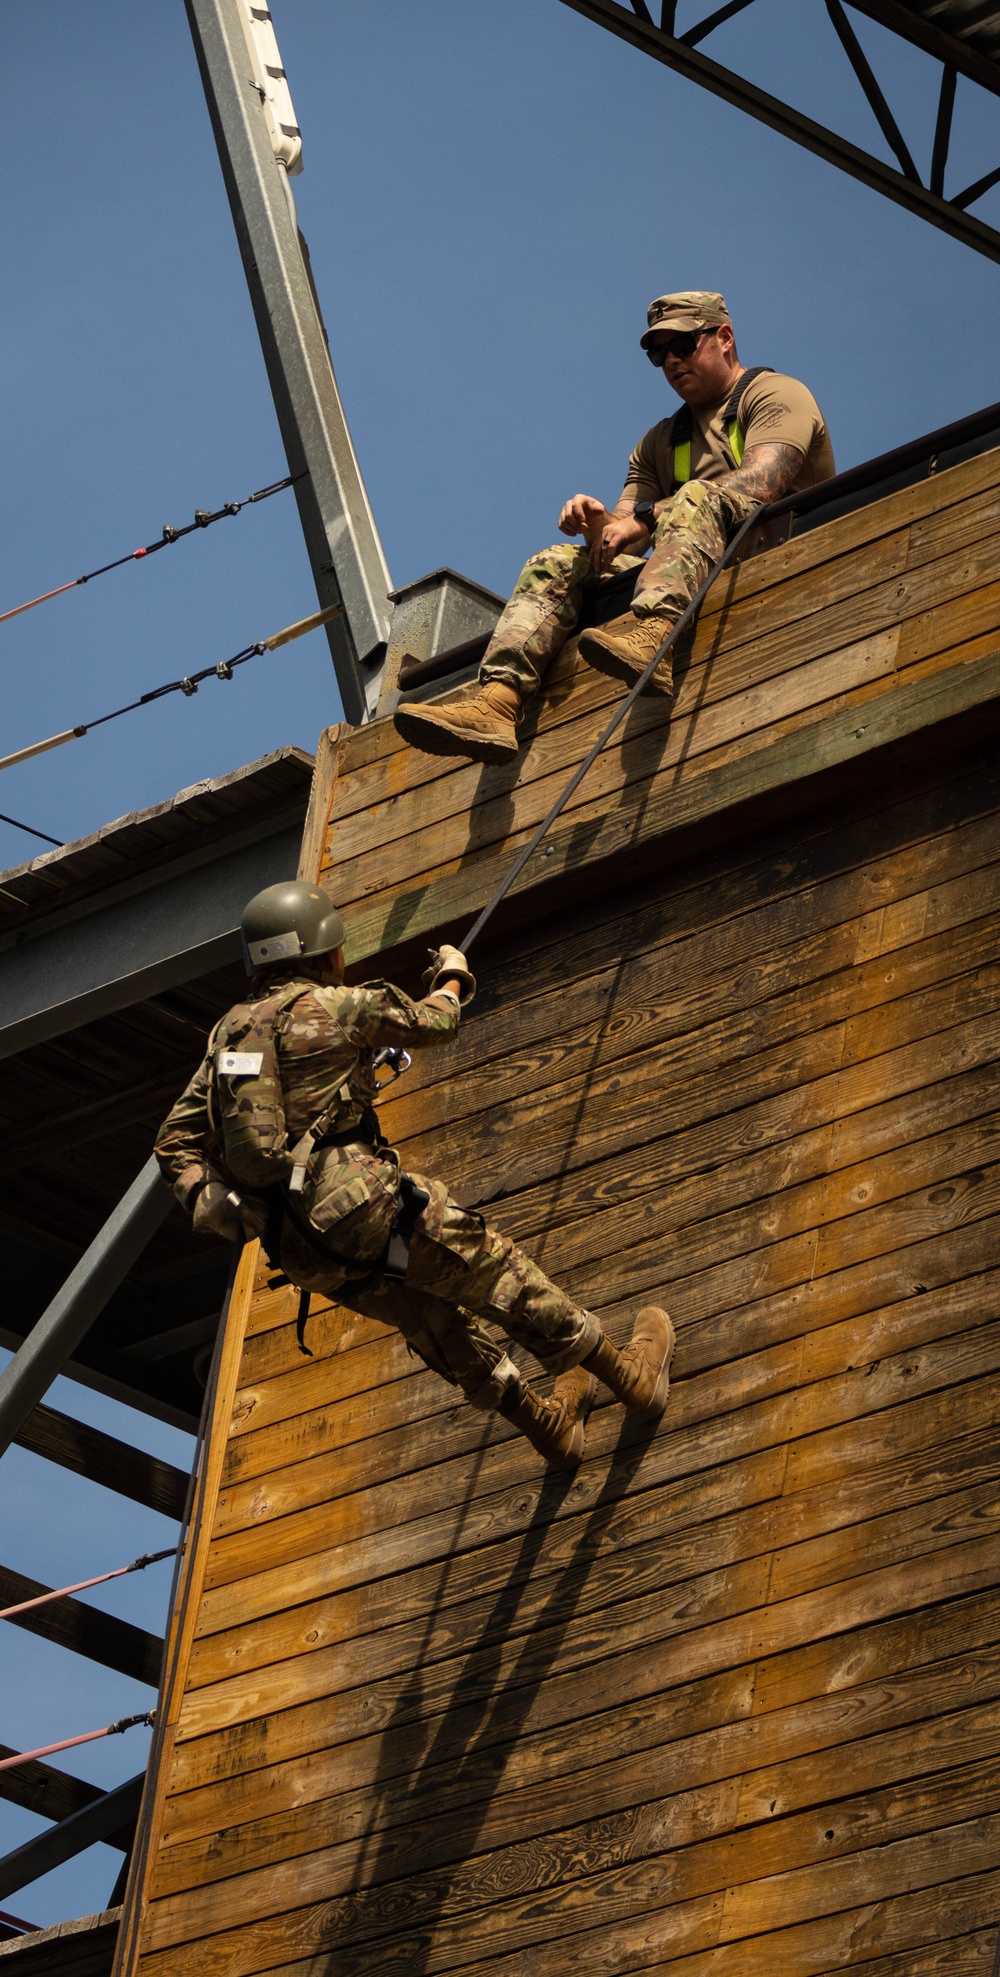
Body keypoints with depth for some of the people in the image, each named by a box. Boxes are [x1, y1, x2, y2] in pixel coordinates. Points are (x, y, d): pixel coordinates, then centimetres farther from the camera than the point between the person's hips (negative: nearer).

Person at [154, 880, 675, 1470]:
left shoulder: (228, 1032, 14)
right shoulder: (335, 1007, -5)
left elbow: (176, 1144, 9)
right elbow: (433, 1023, 12)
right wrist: (452, 981, 32)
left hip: (296, 1245, 7)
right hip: (359, 1206, -7)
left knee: (435, 1318, 25)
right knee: (501, 1274, 9)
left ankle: (550, 1425, 37)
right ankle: (633, 1378, 20)